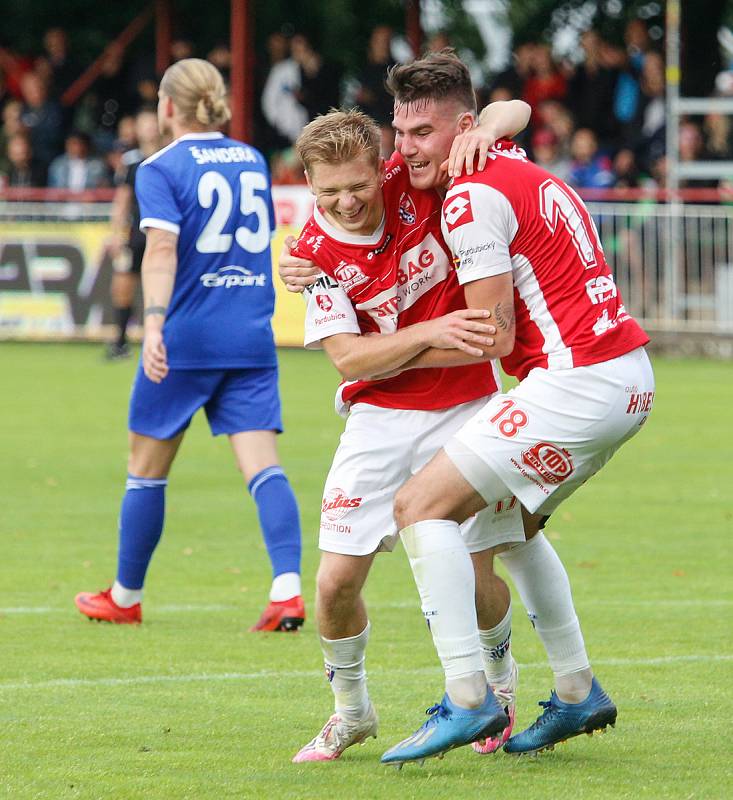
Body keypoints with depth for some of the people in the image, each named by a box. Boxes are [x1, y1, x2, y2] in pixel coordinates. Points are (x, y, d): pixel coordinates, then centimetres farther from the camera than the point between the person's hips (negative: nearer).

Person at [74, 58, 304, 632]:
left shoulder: (161, 169, -5)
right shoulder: (252, 161, 13)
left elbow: (163, 248, -19)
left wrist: (153, 324, -29)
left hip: (186, 338, -4)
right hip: (252, 337, 4)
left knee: (148, 468, 10)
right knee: (262, 463, -4)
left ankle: (126, 596, 22)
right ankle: (288, 589, -22)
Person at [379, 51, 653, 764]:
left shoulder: (473, 198, -12)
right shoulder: (519, 169, 16)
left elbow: (495, 337, -14)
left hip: (578, 380, -10)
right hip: (631, 380, 10)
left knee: (422, 505, -8)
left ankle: (470, 699, -13)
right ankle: (578, 695, 25)